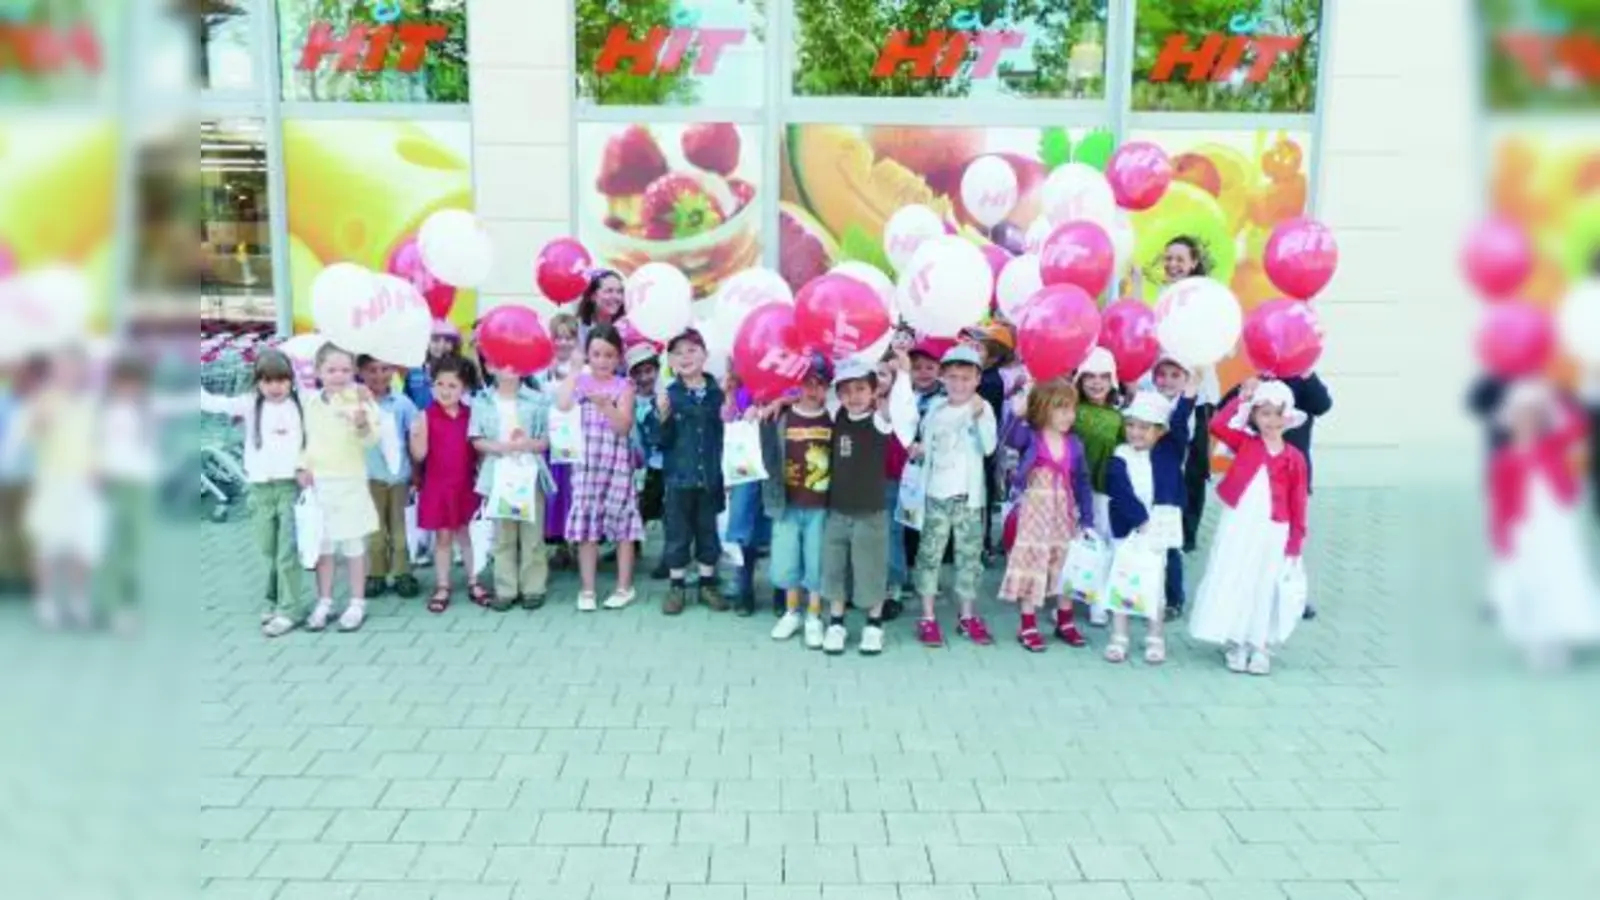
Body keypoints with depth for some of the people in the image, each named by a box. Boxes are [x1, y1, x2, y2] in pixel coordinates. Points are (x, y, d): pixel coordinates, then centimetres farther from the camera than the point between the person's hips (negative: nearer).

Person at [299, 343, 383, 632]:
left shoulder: (359, 399, -9)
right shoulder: (311, 402, 4)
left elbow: (371, 440, -14)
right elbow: (305, 438, 12)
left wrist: (363, 424, -35)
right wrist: (302, 467, -1)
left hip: (350, 482, -4)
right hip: (319, 483, 4)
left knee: (354, 545, 4)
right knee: (323, 545, 11)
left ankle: (357, 604, 14)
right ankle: (324, 603, 21)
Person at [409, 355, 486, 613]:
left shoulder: (470, 415, 0)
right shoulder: (427, 416, -7)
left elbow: (478, 449, 6)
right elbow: (419, 455, -11)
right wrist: (416, 435, -28)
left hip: (465, 484, 2)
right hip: (437, 486, -2)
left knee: (464, 533, 13)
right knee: (443, 537, 6)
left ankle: (473, 583, 22)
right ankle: (442, 587, 16)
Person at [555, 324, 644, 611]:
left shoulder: (623, 387, -2)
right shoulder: (580, 382, 5)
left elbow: (624, 426, -12)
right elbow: (562, 407, -14)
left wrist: (606, 405, -27)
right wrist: (573, 372, -9)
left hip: (616, 462, -2)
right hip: (585, 462, 2)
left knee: (622, 522, 4)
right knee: (585, 524, 4)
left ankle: (624, 587, 15)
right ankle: (587, 589, 13)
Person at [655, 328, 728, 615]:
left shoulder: (717, 392, -1)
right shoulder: (668, 394, -4)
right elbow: (661, 441, -6)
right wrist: (663, 416, -23)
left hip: (710, 476, 1)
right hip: (679, 476, -1)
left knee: (709, 532, 13)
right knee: (677, 534, 9)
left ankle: (707, 584, 27)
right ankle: (677, 587, 21)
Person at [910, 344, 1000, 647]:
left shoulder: (982, 407, -5)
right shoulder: (936, 408, 5)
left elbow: (989, 447, -20)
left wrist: (979, 415, -29)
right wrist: (920, 448, 5)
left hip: (968, 495, -2)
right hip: (936, 493, 2)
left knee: (969, 555, 6)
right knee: (930, 554, 2)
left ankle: (968, 616, 18)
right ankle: (928, 617, 9)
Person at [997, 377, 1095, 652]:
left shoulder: (1074, 444, 3)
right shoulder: (1030, 436, -8)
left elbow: (1082, 483, 6)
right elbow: (1011, 440, -31)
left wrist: (1087, 519, 5)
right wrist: (1018, 415, -47)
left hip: (1063, 512, 4)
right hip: (1034, 511, -4)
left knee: (1066, 563, 12)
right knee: (1032, 562, 0)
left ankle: (1065, 622, 28)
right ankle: (1028, 626, 10)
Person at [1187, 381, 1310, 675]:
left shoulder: (1294, 458, -1)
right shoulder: (1244, 444, 1)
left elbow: (1297, 502, 0)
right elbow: (1217, 426, -15)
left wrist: (1295, 543, -1)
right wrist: (1241, 398, -12)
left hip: (1273, 533, 0)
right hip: (1238, 528, 0)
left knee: (1265, 589, 8)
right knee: (1233, 585, 5)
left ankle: (1261, 648, 19)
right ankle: (1236, 645, 17)